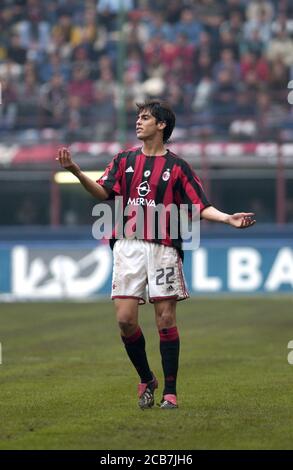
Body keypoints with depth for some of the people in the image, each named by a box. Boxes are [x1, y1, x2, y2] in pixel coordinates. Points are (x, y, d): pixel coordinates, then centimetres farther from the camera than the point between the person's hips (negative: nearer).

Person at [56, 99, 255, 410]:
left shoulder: (177, 167, 4)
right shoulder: (125, 160, 12)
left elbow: (200, 207, 1)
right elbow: (104, 191, 1)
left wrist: (228, 219, -15)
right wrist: (75, 171, -13)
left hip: (163, 248, -2)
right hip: (128, 246, 2)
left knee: (166, 319, -3)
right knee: (125, 319, -5)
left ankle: (170, 391, 3)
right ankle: (146, 380, 15)